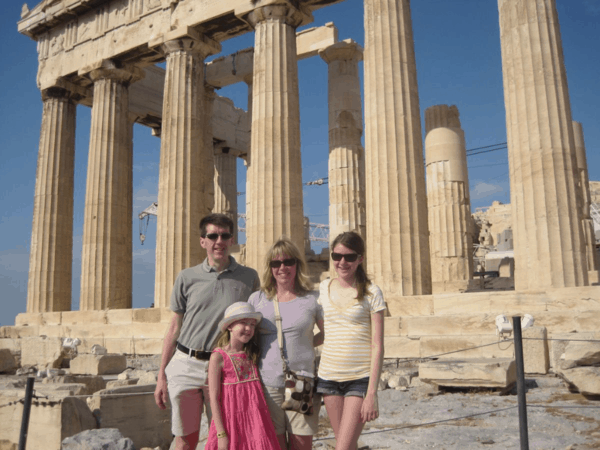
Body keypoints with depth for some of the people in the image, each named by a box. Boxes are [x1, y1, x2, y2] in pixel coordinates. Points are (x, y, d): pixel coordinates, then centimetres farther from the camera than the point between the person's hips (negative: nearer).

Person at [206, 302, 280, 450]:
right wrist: (221, 434, -11)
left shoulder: (252, 355, 9)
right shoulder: (219, 357, -7)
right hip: (231, 420, -4)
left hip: (255, 420, 5)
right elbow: (214, 398, -9)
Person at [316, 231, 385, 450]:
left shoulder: (371, 293, -7)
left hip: (360, 379, -4)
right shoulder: (323, 288, 4)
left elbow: (377, 346, -9)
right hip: (328, 376, 4)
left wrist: (372, 393, -13)